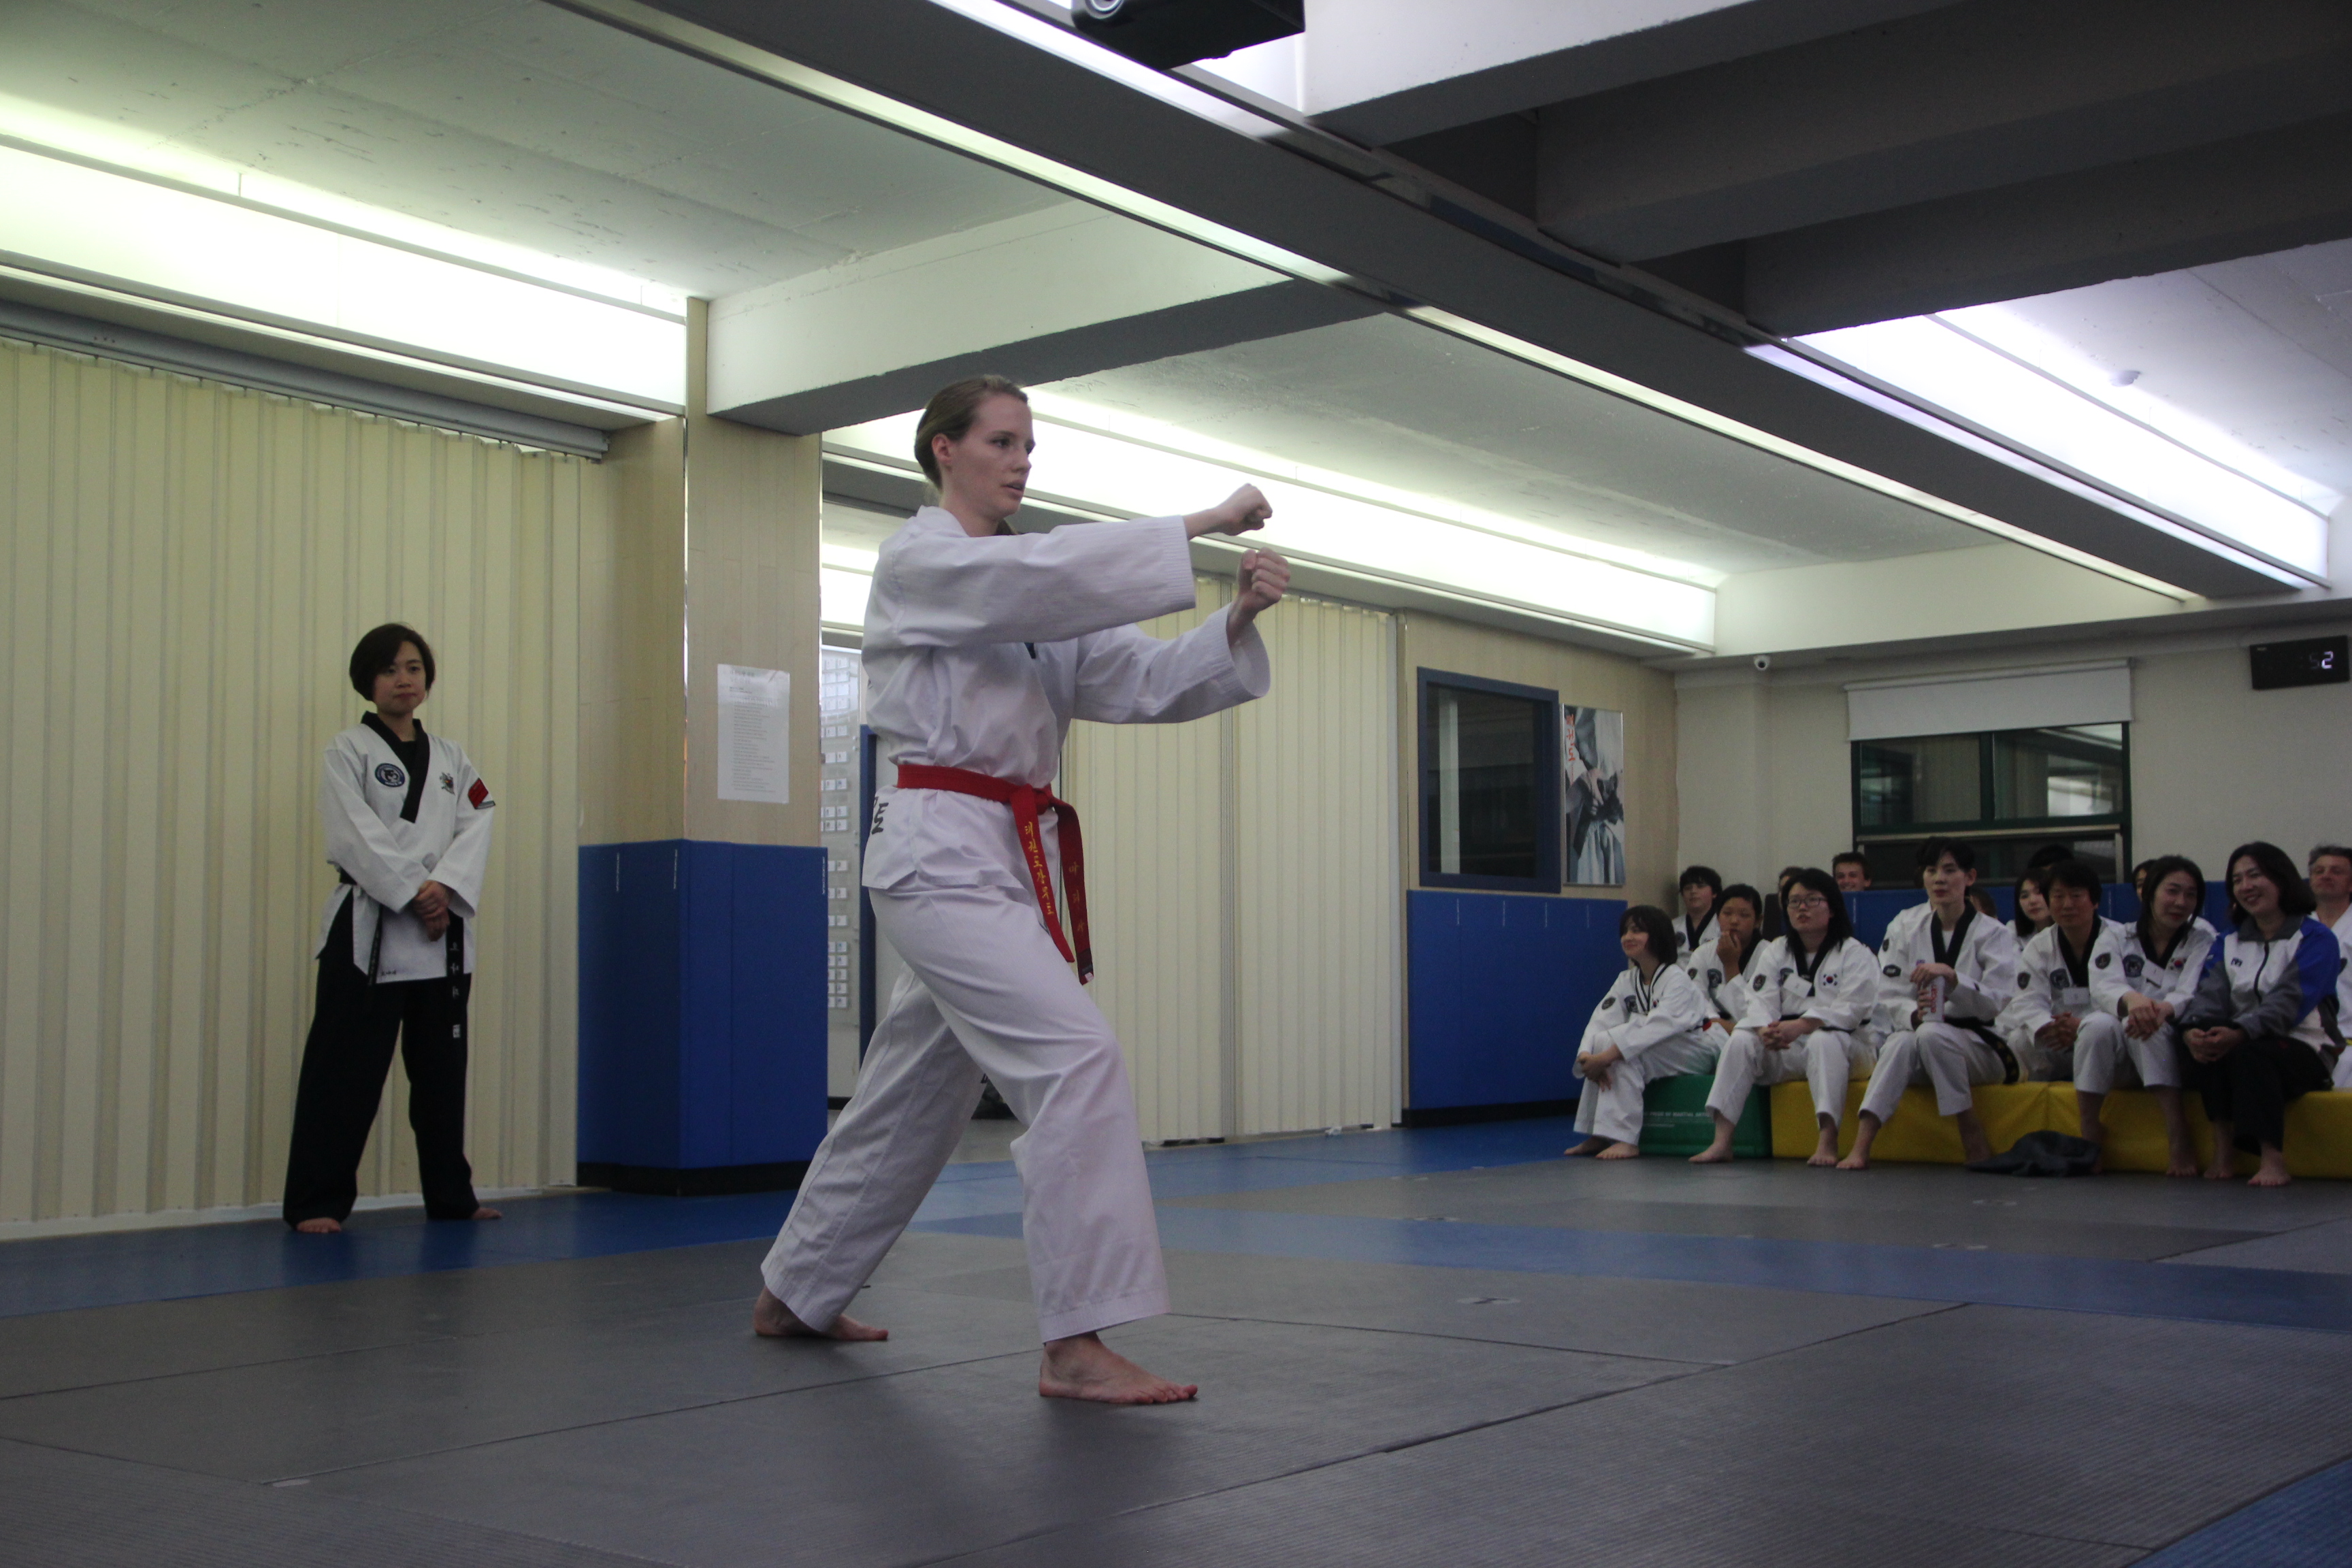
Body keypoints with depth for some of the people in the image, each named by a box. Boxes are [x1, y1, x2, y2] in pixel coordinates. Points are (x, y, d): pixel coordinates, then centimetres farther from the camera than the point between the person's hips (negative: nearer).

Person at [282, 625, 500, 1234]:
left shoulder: (450, 756, 15)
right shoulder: (349, 750, 0)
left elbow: (475, 828, 3)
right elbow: (356, 835, -11)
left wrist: (444, 888, -14)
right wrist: (414, 894, -17)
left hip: (442, 933, 5)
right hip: (368, 931, -5)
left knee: (441, 1070, 12)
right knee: (345, 1073, -6)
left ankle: (451, 1196, 23)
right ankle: (316, 1201, 0)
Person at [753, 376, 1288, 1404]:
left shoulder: (1032, 596, 18)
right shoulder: (920, 562, -5)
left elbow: (1150, 680, 7)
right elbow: (1050, 574, -24)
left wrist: (1237, 620, -11)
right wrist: (1200, 526, -23)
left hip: (1006, 857, 9)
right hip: (941, 850, -9)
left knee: (914, 1097, 17)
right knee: (1076, 1060, -21)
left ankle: (794, 1295, 35)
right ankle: (1076, 1347, -19)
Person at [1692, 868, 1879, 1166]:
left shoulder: (1854, 954, -2)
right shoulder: (1775, 952, 12)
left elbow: (1850, 1008, -17)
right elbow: (1761, 1000, -3)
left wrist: (1801, 1026, -32)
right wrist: (1766, 1030, -28)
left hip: (1844, 1045, -4)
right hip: (1787, 1051, 4)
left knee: (1823, 1041, -37)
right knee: (1741, 1041, -22)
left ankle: (1828, 1140, -42)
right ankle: (1722, 1141, -27)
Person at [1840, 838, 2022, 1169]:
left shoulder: (1994, 934, -1)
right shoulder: (1905, 927, 5)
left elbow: (1996, 1002, -12)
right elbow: (1890, 995, -3)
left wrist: (1951, 976, -30)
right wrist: (1914, 1015, -26)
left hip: (1979, 1046, -2)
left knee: (1931, 1034, -34)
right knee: (1901, 1042, -33)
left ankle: (1973, 1138, -23)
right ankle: (1860, 1148, -44)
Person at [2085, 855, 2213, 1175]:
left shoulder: (2202, 939, 4)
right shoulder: (2118, 938, 5)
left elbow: (2193, 995, -13)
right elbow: (2104, 987, -15)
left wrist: (2162, 1010, -38)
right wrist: (2132, 999, -41)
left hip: (2172, 1052, -1)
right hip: (2121, 1061, 1)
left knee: (2147, 1031, -34)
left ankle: (2178, 1135, -33)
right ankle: (2089, 1132, -24)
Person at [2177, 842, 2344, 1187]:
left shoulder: (2316, 939, -3)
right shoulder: (2228, 943, 16)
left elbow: (2289, 1003, -20)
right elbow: (2210, 994, -2)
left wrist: (2239, 1034, -38)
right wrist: (2192, 1030, -26)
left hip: (2304, 1052, -4)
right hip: (2243, 1044, 4)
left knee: (2251, 1052, -36)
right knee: (2207, 1034, -29)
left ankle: (2274, 1159, -31)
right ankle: (2223, 1147, -28)